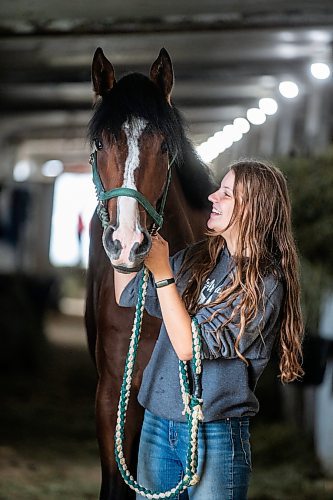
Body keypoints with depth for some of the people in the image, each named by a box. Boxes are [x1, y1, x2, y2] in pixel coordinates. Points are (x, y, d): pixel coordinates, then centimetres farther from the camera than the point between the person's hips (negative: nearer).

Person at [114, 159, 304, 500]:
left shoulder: (265, 284, -15)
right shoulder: (198, 258, 5)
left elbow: (189, 347, -19)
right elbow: (127, 295, 10)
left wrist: (162, 273, -21)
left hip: (215, 434, -6)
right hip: (157, 422, 6)